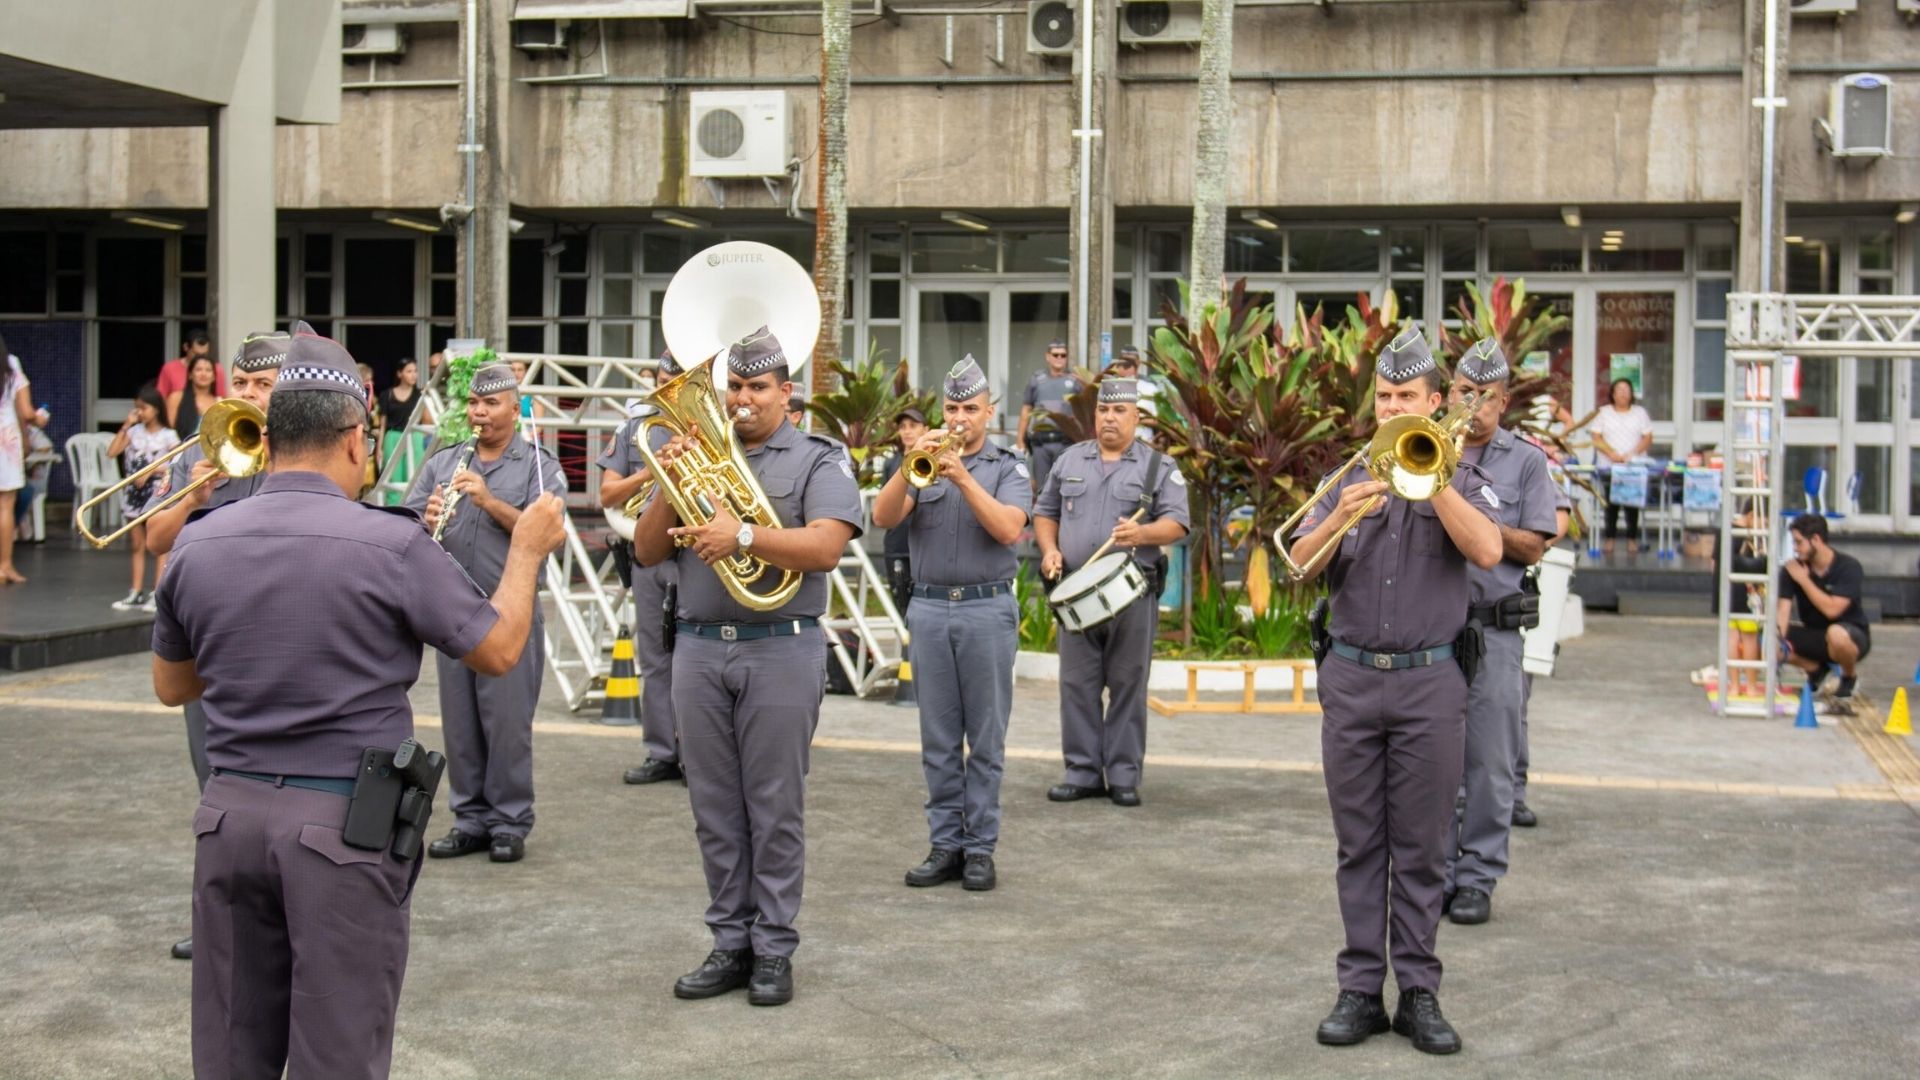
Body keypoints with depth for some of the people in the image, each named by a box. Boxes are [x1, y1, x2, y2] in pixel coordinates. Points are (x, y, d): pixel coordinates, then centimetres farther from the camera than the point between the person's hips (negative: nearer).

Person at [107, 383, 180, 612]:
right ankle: (137, 594, 11)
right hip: (133, 493, 4)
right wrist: (126, 426, -3)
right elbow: (112, 452, -3)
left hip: (156, 493, -4)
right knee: (138, 546, 9)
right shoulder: (134, 431, 6)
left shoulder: (167, 436, -4)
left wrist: (151, 471, -17)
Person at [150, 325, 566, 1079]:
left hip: (230, 812, 5)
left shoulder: (195, 545, -1)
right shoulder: (391, 544, -14)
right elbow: (500, 650, -2)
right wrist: (527, 549, 13)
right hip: (345, 821, -4)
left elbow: (171, 687, 14)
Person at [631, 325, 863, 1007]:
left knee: (776, 809, 1)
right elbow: (646, 552, 10)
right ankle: (730, 944, 17)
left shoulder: (818, 459, 2)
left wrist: (743, 535, -25)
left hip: (781, 650, -4)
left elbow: (825, 547, -15)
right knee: (715, 809, 8)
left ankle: (774, 951, 9)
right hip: (699, 648, 4)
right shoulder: (697, 453, 14)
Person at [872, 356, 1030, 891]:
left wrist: (962, 477, -19)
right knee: (938, 739, 6)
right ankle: (945, 843, 13)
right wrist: (910, 466, -17)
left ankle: (980, 847, 7)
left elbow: (1008, 528, -13)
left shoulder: (1008, 469, 4)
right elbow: (883, 517, -4)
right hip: (929, 609, 2)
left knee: (986, 739, 1)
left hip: (988, 610, -2)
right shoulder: (923, 465, 11)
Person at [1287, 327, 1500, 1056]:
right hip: (1350, 678, 2)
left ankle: (1419, 992, 9)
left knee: (1421, 848, 2)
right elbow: (1300, 564, -1)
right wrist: (1341, 515, -18)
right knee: (1359, 845, 6)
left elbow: (1487, 551, -15)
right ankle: (1360, 989, 11)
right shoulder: (1346, 479, 11)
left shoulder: (1461, 481, 5)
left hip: (1428, 681, -2)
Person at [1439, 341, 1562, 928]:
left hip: (1494, 627, -1)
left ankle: (1477, 879, 9)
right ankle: (1435, 872, 15)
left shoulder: (1526, 460, 8)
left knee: (1490, 763, 0)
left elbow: (1533, 548, 1)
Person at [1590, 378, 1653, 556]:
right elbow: (1596, 439, 4)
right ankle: (1610, 539, -1)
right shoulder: (1603, 413, 11)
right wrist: (1612, 453, -13)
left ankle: (1632, 539, 0)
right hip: (1609, 466, 0)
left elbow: (1648, 438, 7)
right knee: (1611, 502, -6)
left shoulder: (1640, 413, 13)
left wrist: (1632, 453, -10)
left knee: (1632, 501, -5)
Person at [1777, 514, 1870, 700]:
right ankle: (1816, 669, 8)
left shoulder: (1848, 567, -18)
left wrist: (1804, 580, -24)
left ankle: (1850, 675, -5)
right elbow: (1784, 611, -16)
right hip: (1814, 637, 4)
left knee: (1836, 633, -40)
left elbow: (1832, 610, -29)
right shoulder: (1792, 569, -8)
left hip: (1852, 637, -4)